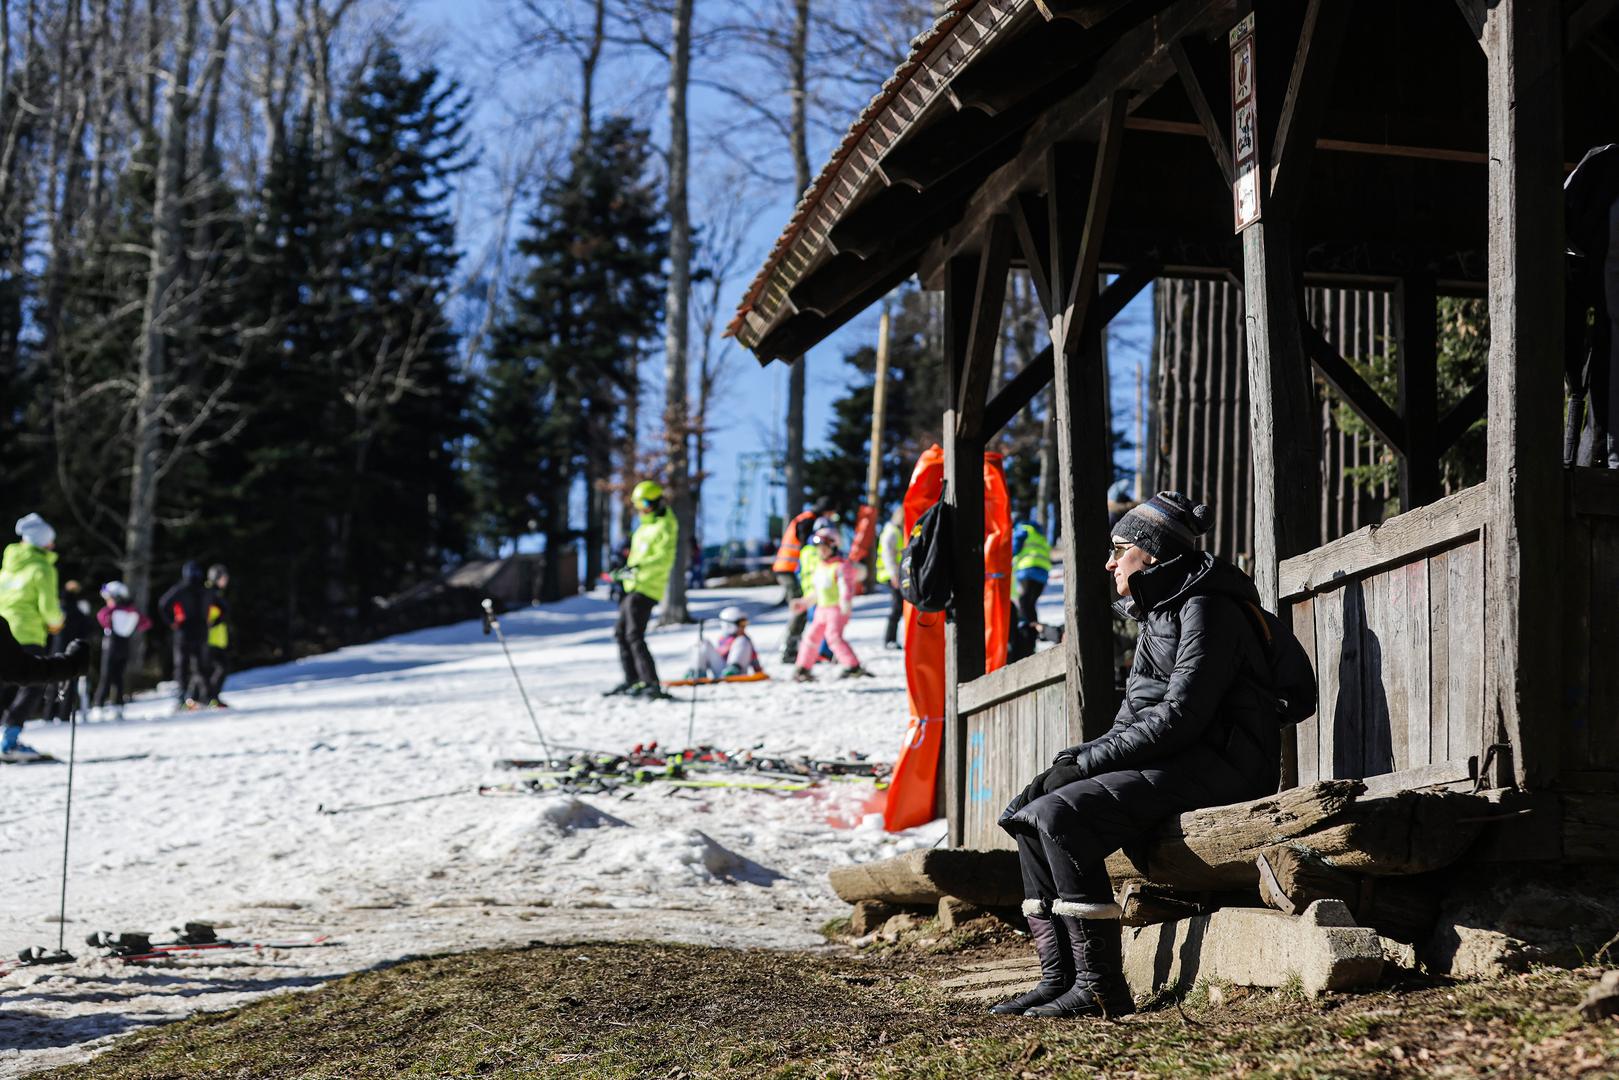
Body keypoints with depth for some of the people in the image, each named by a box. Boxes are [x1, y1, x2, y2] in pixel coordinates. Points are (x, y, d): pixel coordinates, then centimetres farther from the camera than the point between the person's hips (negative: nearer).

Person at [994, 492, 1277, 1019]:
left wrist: (1086, 761, -17)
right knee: (1027, 813, 3)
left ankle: (1101, 988, -24)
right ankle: (1058, 977, -3)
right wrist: (1074, 762, 0)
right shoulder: (1159, 614, 19)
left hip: (1213, 767, -10)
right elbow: (1135, 717, 17)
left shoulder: (1206, 610, -12)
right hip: (1166, 763, 10)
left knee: (1062, 815, -25)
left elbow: (1180, 717, -21)